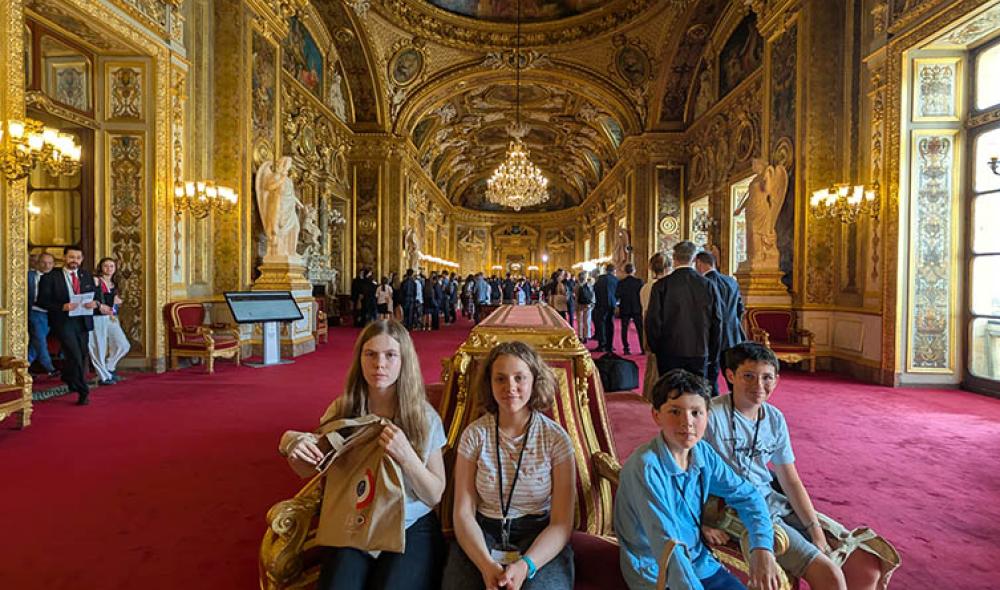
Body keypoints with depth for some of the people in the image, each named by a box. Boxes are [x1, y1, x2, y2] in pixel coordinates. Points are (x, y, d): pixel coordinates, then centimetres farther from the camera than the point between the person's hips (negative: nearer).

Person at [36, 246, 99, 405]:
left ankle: (68, 379, 38)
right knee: (75, 356, -12)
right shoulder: (50, 277, -2)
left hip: (83, 321, 5)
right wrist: (62, 306, -22)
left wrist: (95, 303, -12)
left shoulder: (87, 276, 11)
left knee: (82, 356, 12)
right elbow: (42, 301, -6)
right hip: (63, 321, -5)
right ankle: (83, 392, -3)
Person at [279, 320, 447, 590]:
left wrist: (405, 455, -23)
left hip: (411, 530, -1)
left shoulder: (425, 418, -7)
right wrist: (291, 444, -11)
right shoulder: (342, 411, -3)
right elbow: (310, 469, 11)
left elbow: (434, 495, -5)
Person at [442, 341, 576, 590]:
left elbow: (562, 523, -6)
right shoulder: (474, 434, -2)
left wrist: (526, 565, -22)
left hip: (540, 538, -1)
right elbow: (463, 514, -3)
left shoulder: (556, 438, -5)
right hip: (481, 535, 1)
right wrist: (487, 566, -19)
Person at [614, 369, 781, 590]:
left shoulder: (703, 452, -5)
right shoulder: (645, 468, -26)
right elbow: (666, 546, -29)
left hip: (699, 562, 6)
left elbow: (746, 495, 5)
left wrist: (762, 548, -9)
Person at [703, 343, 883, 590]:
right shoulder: (711, 415, -18)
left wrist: (815, 530, -2)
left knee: (867, 567, 3)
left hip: (773, 501, 7)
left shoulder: (775, 418, 4)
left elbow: (790, 481, 8)